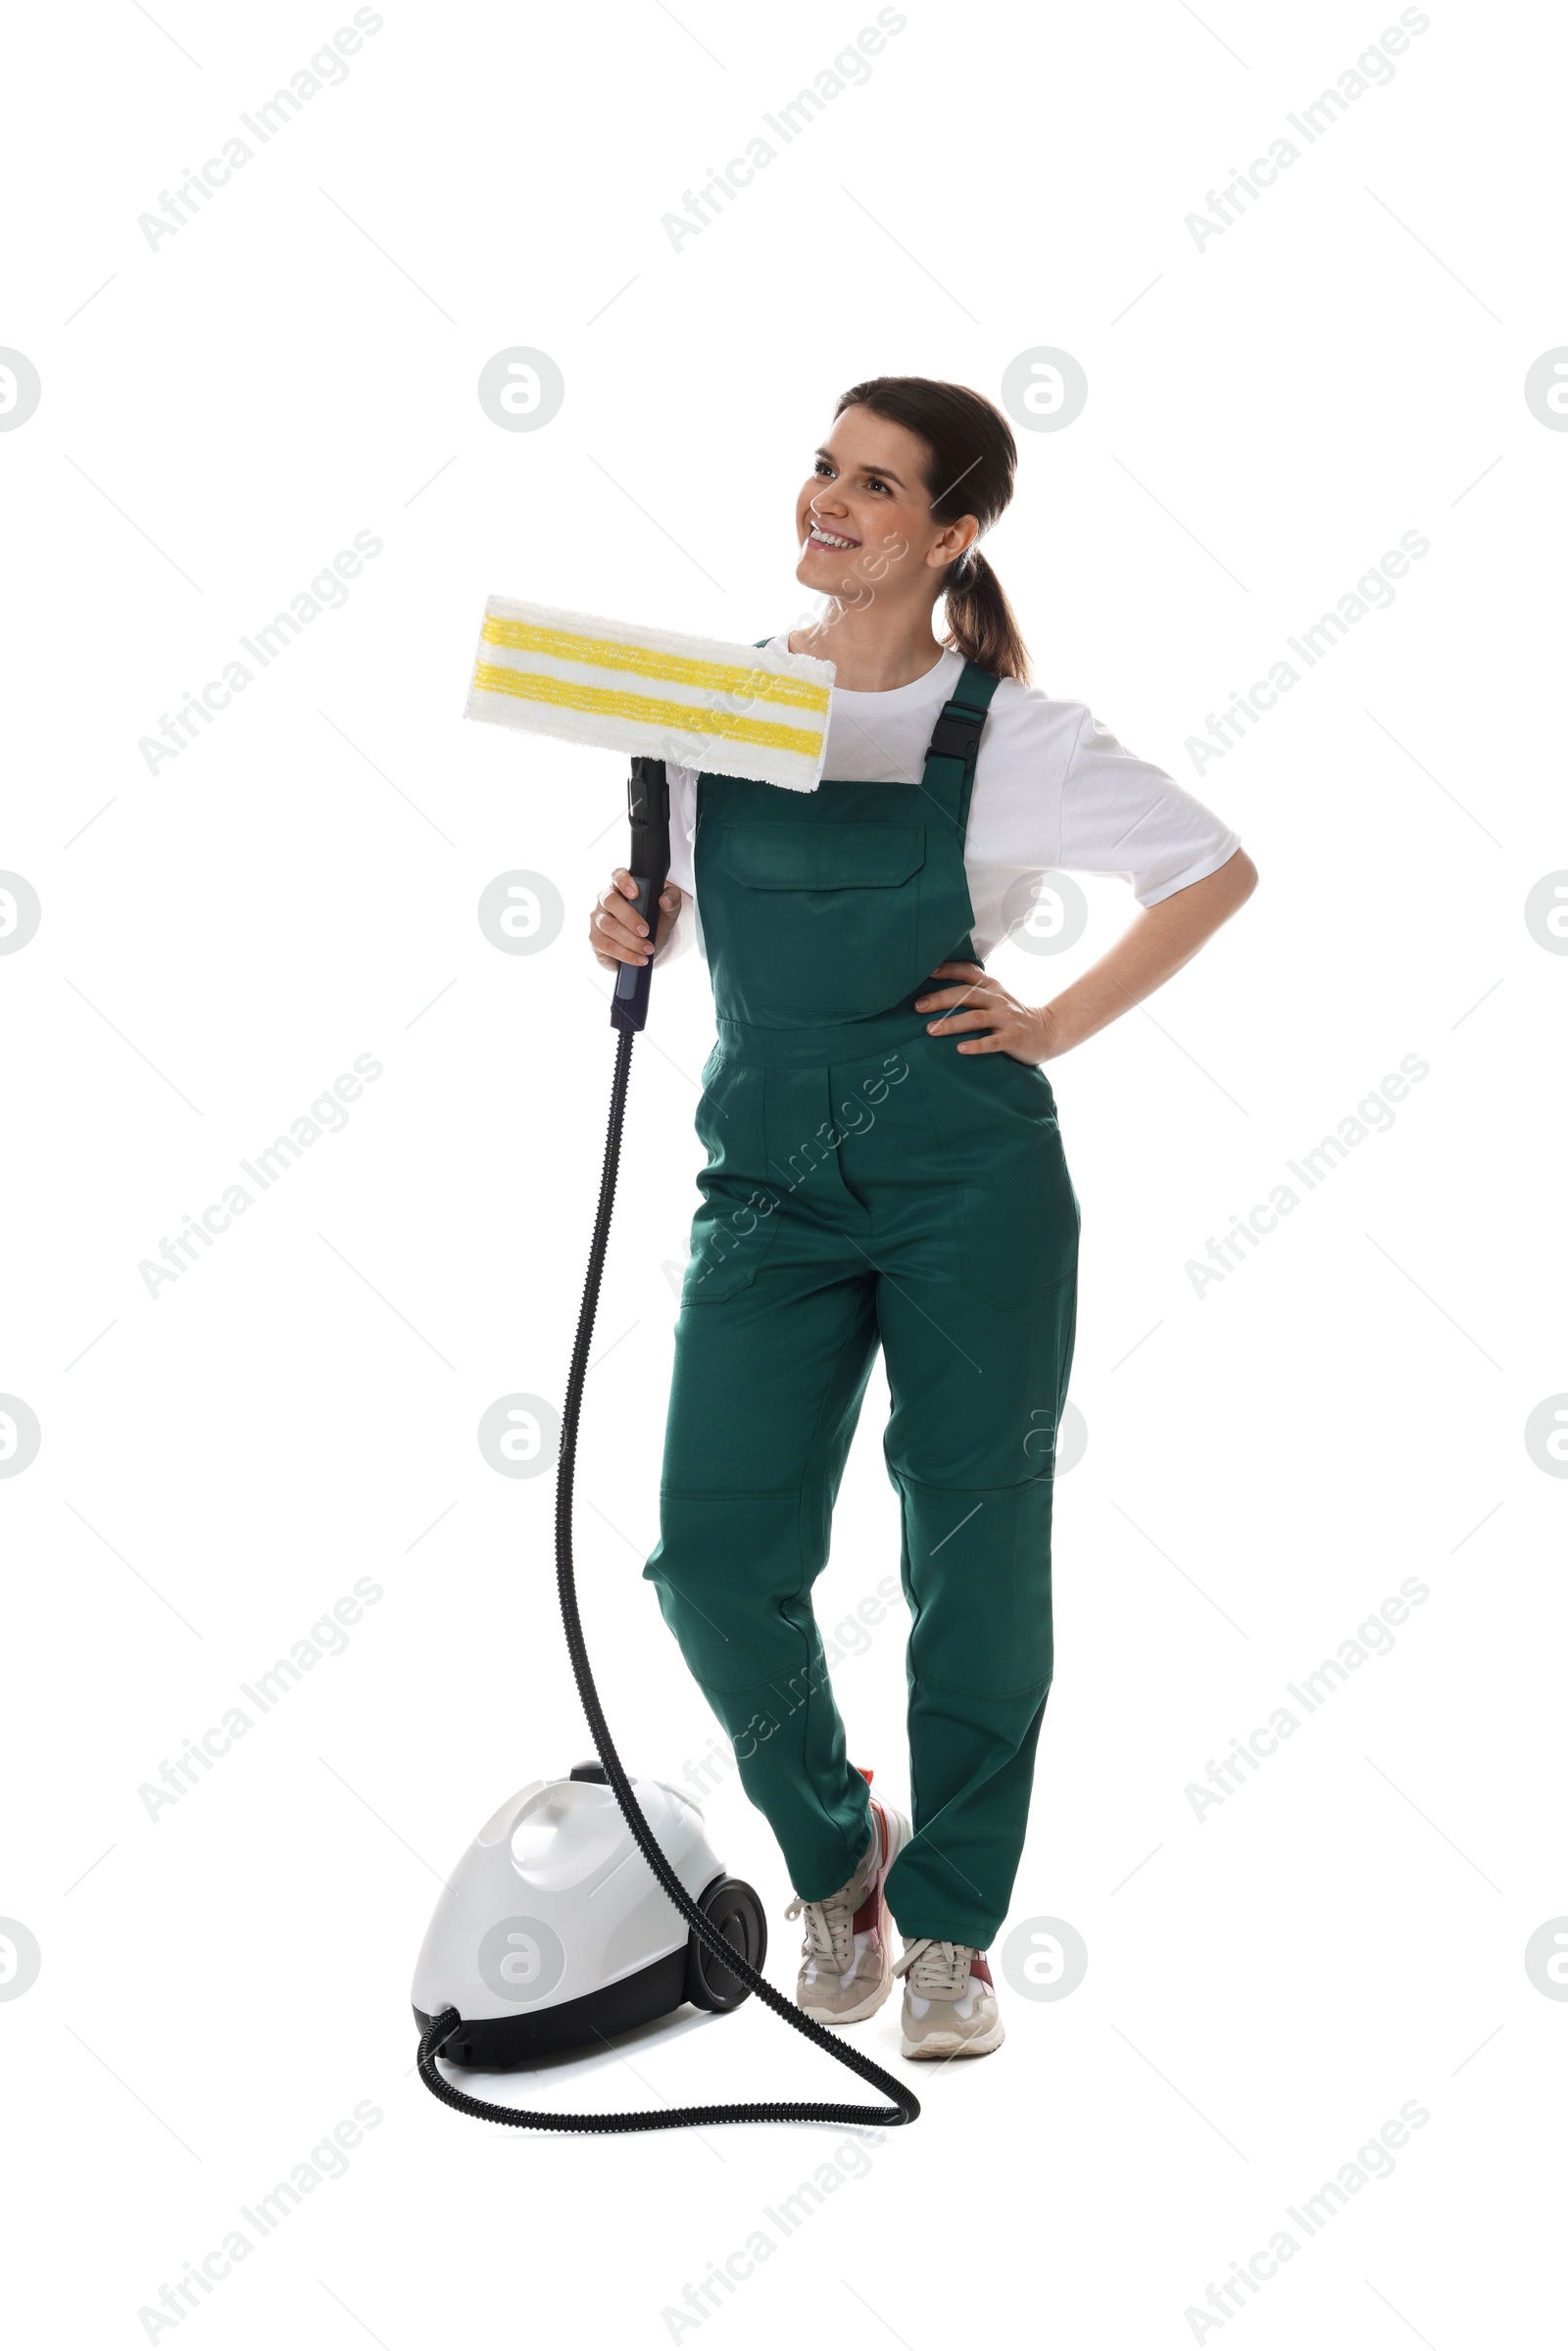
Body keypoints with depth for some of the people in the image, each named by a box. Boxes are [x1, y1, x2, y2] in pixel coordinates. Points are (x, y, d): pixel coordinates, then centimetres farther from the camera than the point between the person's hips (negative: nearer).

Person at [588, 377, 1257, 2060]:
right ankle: (836, 1857, 22)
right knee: (716, 1554, -6)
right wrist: (625, 928, -5)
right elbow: (665, 898, 18)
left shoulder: (1010, 735, -4)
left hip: (967, 1176, -2)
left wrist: (1058, 1025, -1)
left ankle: (949, 1923, 22)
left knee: (975, 1553, 3)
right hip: (770, 1176, 3)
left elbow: (1218, 869, 6)